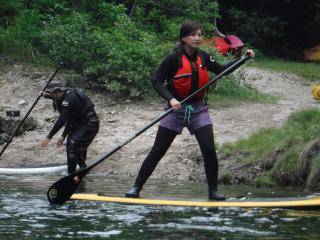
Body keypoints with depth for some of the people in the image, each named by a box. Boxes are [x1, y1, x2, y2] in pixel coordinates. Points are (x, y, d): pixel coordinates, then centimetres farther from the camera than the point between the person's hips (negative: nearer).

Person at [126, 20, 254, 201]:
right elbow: (157, 81, -14)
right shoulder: (174, 58, -14)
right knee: (157, 152, 1)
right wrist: (170, 99, -28)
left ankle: (213, 191, 5)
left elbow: (222, 70, 14)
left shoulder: (203, 57, 2)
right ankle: (137, 187, 10)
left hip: (198, 110, 3)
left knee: (210, 151, -8)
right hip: (177, 109, -3)